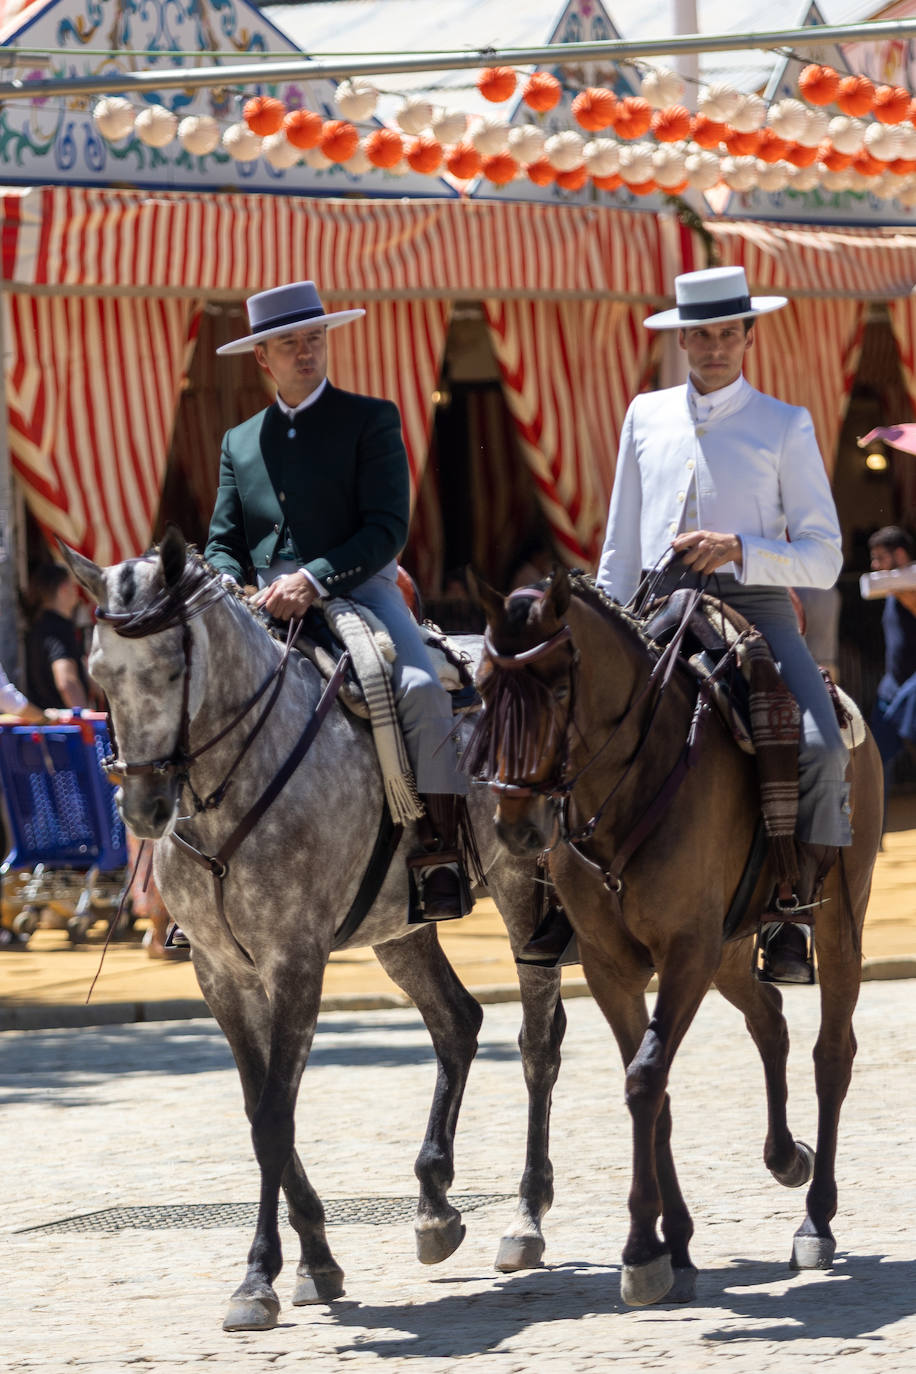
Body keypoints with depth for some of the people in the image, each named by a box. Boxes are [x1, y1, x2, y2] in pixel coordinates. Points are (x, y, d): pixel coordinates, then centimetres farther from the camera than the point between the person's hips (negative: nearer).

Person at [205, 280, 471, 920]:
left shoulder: (371, 419, 5)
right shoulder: (241, 442, 18)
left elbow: (388, 529, -6)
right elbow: (223, 544, 15)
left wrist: (314, 579, -21)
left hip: (358, 592, -4)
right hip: (269, 610, 4)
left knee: (423, 690, -30)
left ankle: (442, 852, -23)